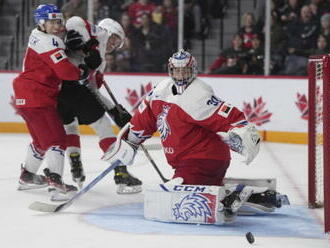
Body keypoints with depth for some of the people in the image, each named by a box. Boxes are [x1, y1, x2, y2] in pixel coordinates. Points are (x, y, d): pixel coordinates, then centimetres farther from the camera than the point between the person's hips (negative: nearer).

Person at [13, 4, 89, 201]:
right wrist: (82, 73, -4)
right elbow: (65, 70, -23)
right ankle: (55, 181, -30)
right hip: (36, 96, -11)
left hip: (26, 96, 11)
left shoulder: (40, 38, 16)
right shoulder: (47, 42, -16)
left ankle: (27, 177, 36)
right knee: (56, 138, -18)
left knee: (42, 138, 24)